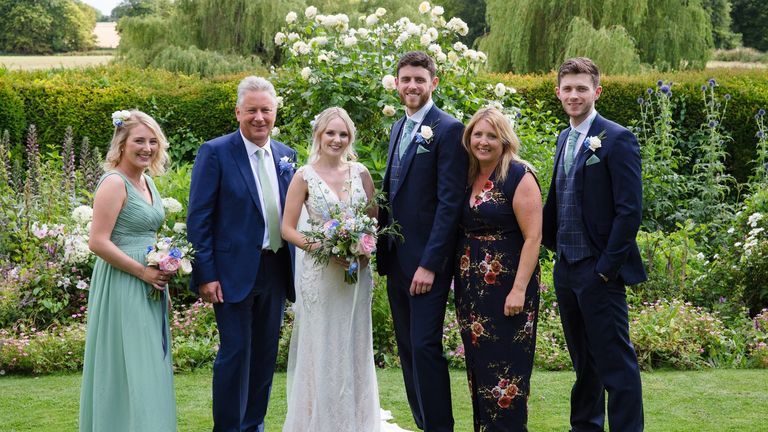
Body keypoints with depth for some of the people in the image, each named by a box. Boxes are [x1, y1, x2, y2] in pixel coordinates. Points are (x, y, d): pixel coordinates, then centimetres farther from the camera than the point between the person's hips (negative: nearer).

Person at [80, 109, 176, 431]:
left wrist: (163, 267, 7)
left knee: (149, 366, 13)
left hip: (149, 285, 9)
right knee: (127, 366, -4)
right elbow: (98, 242, -20)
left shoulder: (147, 182, 12)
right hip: (122, 286, -9)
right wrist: (144, 272, -17)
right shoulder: (114, 183, -14)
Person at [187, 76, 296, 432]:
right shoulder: (215, 152, -8)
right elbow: (198, 218, -10)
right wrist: (205, 274, -15)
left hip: (275, 270, 6)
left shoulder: (285, 155, 9)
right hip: (234, 272, -6)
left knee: (265, 355, 13)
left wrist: (294, 267, 9)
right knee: (235, 353, -3)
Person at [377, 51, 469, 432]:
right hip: (395, 259, 8)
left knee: (425, 348, -9)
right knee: (407, 351, 11)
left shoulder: (448, 130, -10)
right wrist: (382, 250, 11)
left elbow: (450, 202, -15)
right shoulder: (397, 129, 15)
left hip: (426, 261, -8)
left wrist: (429, 264, -19)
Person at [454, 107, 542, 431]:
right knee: (478, 364, 11)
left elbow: (533, 237, -14)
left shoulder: (518, 176, -10)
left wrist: (519, 289, -20)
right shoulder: (467, 177, 9)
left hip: (507, 285, -6)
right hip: (470, 286, 7)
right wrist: (460, 282, 7)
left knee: (505, 366, -4)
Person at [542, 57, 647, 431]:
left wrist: (607, 267, -17)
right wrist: (553, 244, 10)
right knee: (582, 357, 18)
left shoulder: (617, 139, -11)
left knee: (614, 359, -4)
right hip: (566, 267, 8)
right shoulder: (564, 138, 13)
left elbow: (630, 210, -15)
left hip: (598, 270, -8)